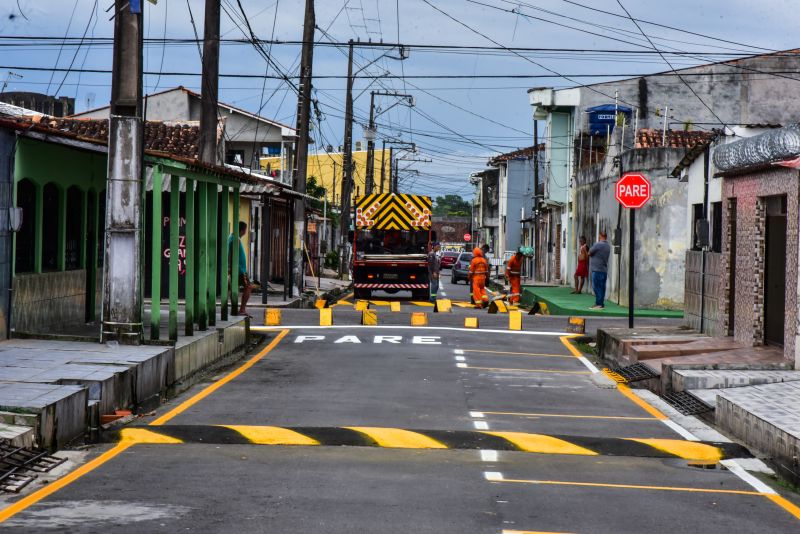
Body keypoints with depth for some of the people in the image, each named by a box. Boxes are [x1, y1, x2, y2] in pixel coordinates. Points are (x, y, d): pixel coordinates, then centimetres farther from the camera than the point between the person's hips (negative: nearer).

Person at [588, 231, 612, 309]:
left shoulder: (598, 245, -14)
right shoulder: (608, 246, 11)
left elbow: (589, 253, -5)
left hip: (597, 269, -8)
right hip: (604, 270, 8)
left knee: (597, 287, -5)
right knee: (602, 287, 9)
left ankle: (598, 304, -8)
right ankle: (601, 304, 11)